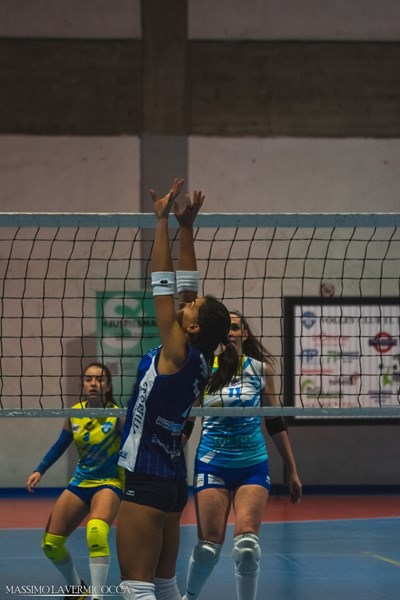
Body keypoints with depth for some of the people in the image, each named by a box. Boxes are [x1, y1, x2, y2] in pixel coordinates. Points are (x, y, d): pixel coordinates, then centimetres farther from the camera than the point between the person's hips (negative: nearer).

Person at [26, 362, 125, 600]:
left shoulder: (117, 416, -16)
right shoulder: (74, 414, -2)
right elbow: (60, 446, 12)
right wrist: (39, 471, 4)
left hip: (109, 483, -6)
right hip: (80, 482, 6)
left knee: (96, 532, -36)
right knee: (51, 543, 6)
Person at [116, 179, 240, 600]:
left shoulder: (177, 355, -14)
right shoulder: (195, 360, 5)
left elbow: (164, 284, -14)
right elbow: (186, 284, 10)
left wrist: (163, 221, -11)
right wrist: (186, 228, 9)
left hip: (147, 483, -9)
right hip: (171, 479, 9)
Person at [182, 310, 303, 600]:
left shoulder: (260, 368, 1)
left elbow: (276, 423, 7)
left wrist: (293, 471, 7)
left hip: (253, 465, 1)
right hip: (212, 465, 0)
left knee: (247, 543, -15)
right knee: (209, 545, -3)